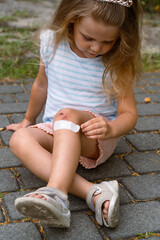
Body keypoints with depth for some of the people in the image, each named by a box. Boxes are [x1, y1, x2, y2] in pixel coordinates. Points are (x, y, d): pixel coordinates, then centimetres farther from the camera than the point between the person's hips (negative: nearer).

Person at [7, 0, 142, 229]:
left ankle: (56, 193, -55)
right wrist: (28, 120, 25)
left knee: (66, 114, -36)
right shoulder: (52, 41, -3)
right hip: (55, 133, 4)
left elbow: (129, 113, -8)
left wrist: (110, 129, -31)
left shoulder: (117, 64, -11)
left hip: (97, 138, -4)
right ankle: (94, 193, -44)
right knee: (19, 139, -28)